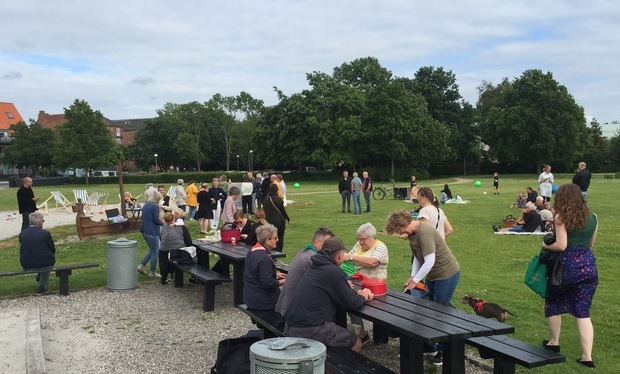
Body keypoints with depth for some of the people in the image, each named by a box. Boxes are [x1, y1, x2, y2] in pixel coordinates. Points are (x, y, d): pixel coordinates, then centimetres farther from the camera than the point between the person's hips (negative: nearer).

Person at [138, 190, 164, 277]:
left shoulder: (145, 205, 11)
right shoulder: (155, 206, -15)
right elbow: (156, 220, -18)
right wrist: (163, 223, 2)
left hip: (144, 231, 9)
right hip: (152, 232, -9)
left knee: (152, 250, 21)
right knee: (155, 252, 3)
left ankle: (141, 266, 13)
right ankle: (152, 272, 9)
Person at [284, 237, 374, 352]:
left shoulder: (316, 266, 13)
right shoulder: (333, 272, -15)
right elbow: (350, 303, -9)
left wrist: (358, 294, 18)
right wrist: (362, 297, 11)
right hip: (309, 329, -9)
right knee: (356, 343, 2)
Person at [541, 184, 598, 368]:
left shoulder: (562, 217, -10)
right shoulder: (593, 217, 7)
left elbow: (561, 246, -16)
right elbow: (590, 243, 17)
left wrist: (546, 245, 1)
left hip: (567, 265, -5)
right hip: (588, 264, 5)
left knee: (553, 303, 19)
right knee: (583, 311, 7)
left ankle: (554, 342, 30)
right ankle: (587, 356, 2)